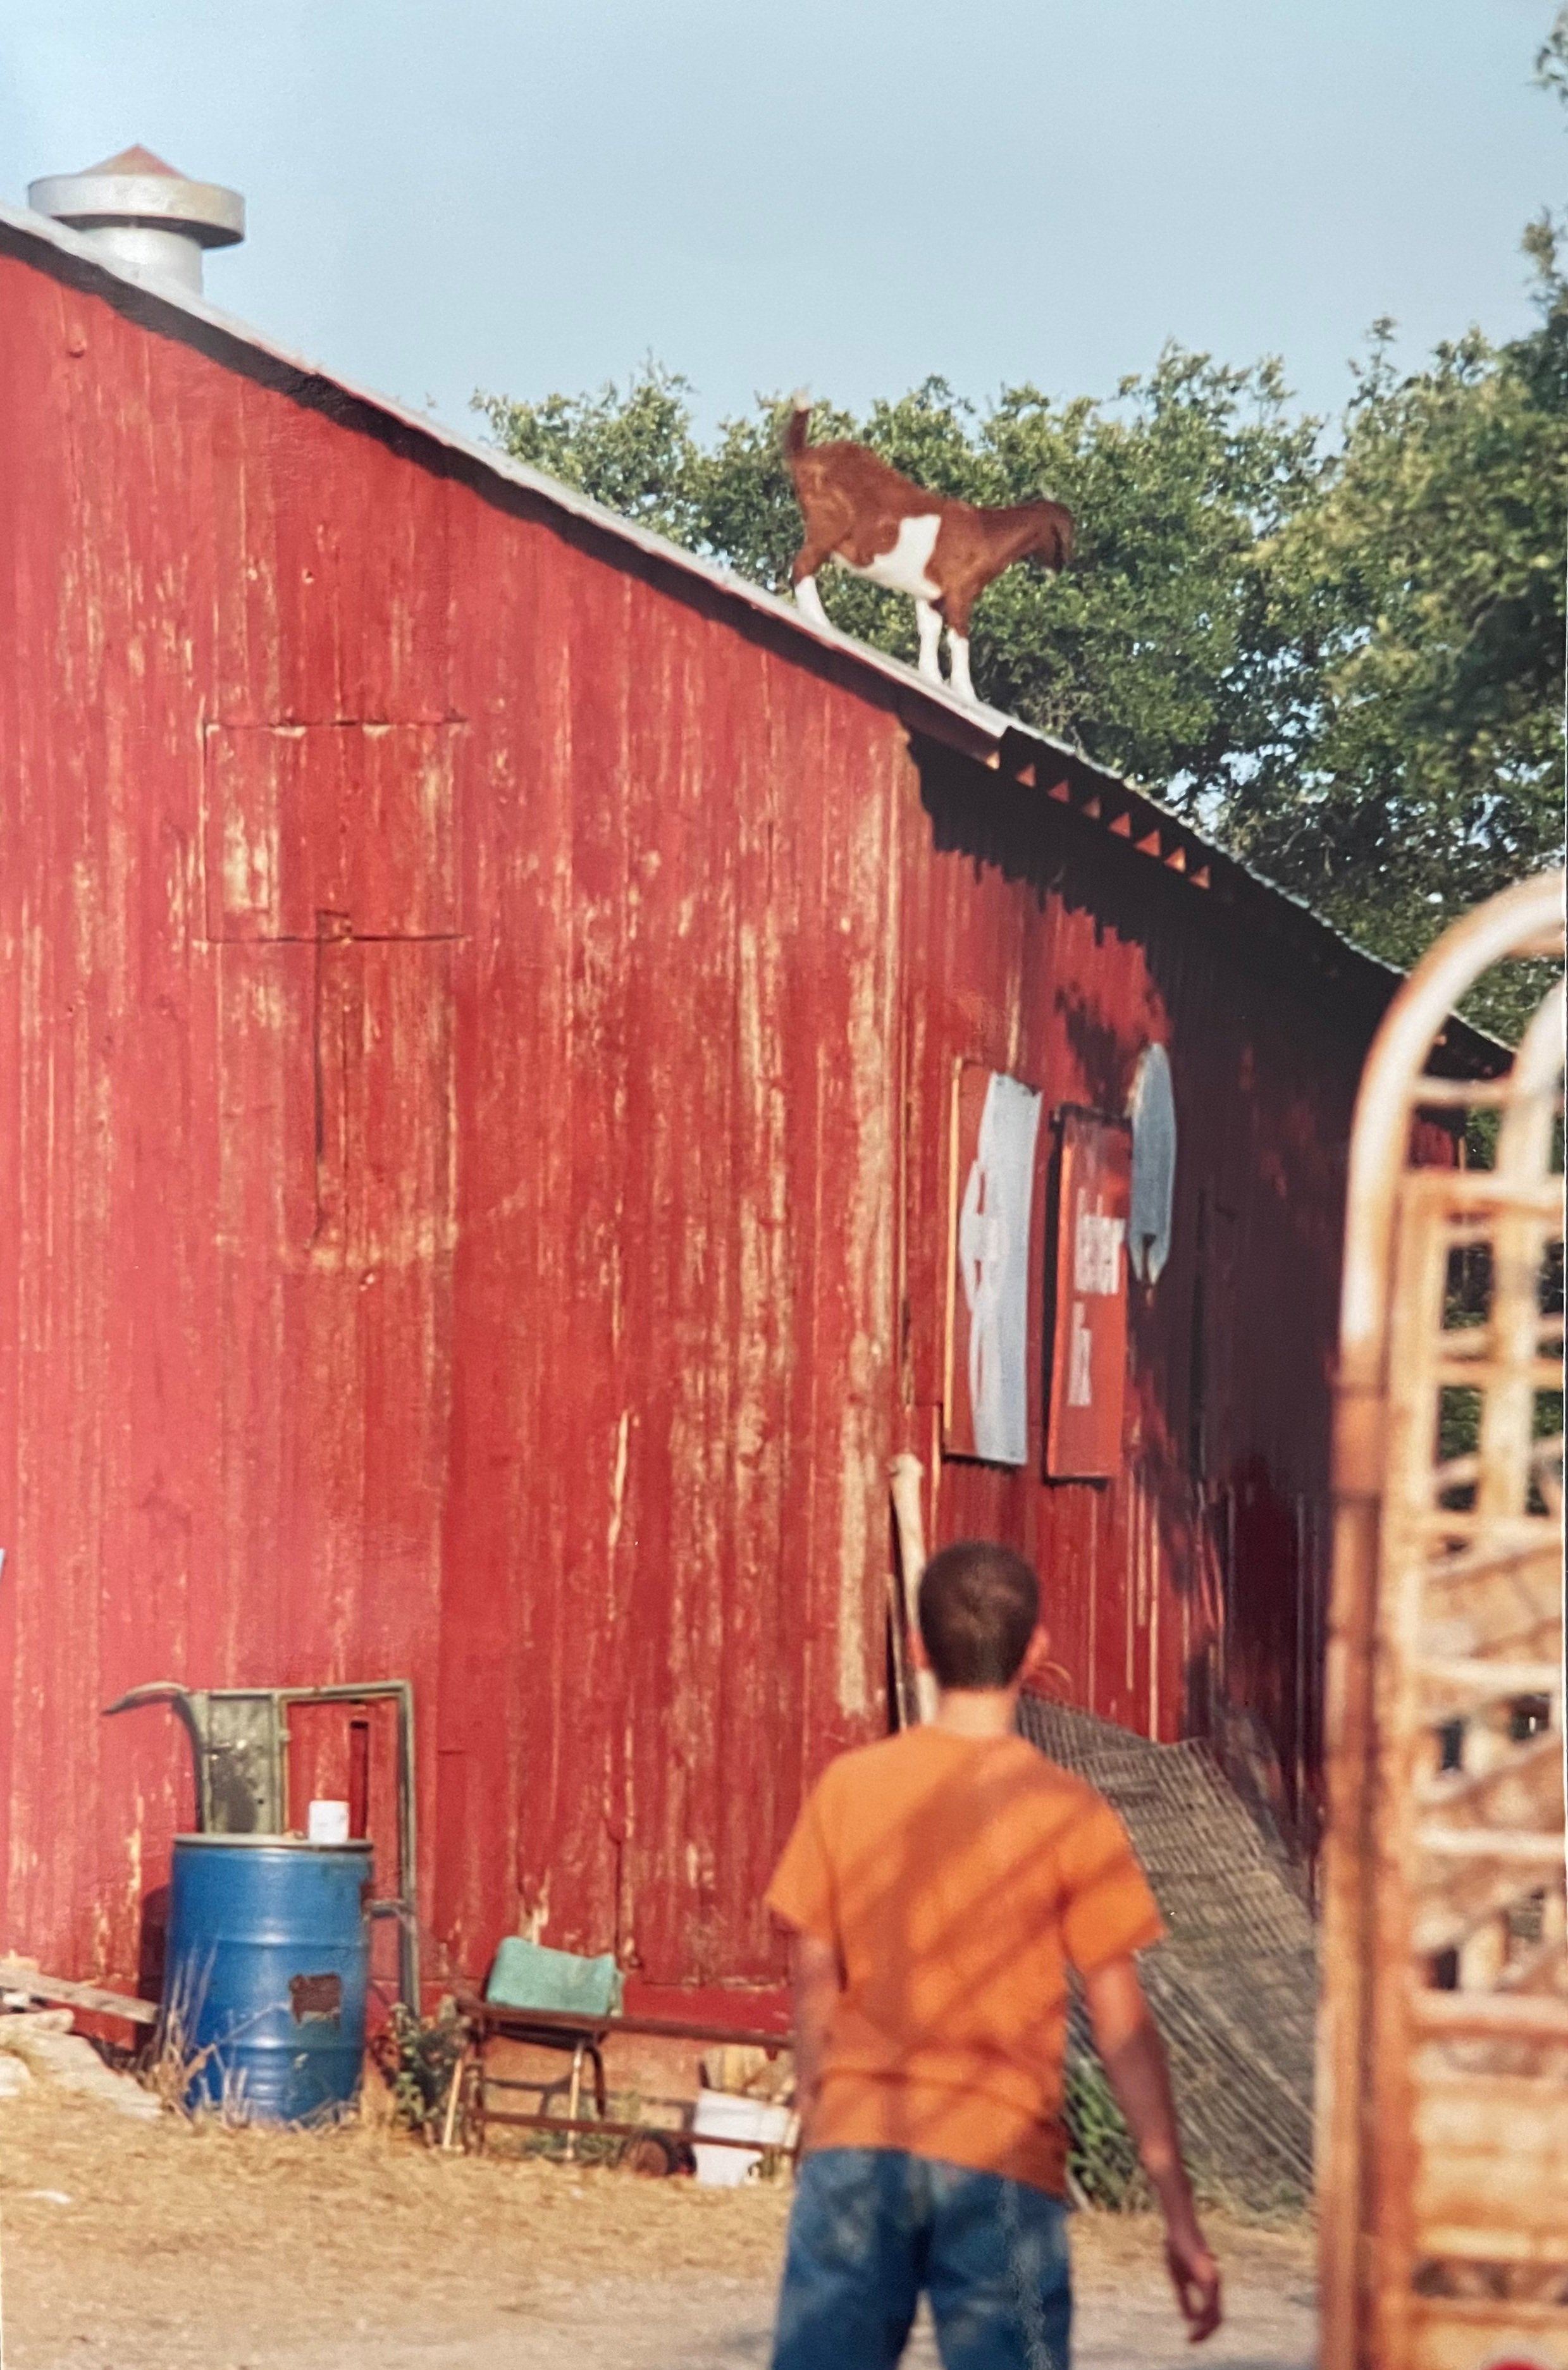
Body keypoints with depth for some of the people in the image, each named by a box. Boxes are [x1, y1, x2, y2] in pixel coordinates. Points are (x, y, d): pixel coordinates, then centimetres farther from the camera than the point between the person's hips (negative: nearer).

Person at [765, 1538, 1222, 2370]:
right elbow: (1123, 2031, -4)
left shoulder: (848, 1787, 3)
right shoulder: (1069, 1816, -5)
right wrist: (1180, 2216, 1)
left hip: (856, 2146, 3)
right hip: (998, 2164, -3)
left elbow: (814, 1986, 7)